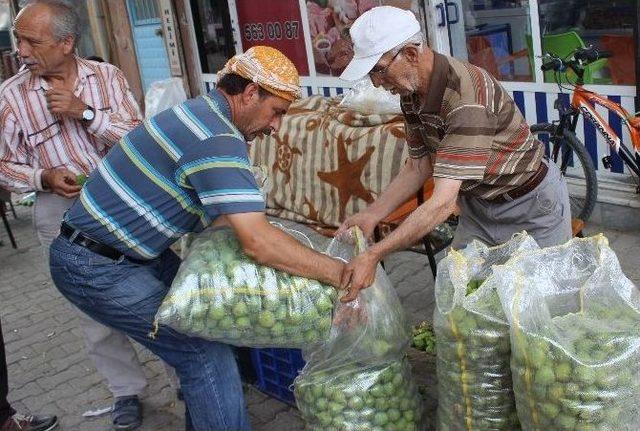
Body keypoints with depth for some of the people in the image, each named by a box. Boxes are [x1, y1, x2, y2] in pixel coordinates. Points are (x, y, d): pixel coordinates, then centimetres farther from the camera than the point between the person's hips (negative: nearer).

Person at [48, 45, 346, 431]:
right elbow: (258, 243, -32)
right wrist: (339, 272, -26)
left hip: (127, 248, 10)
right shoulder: (219, 139, -25)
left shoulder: (203, 112, 7)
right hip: (94, 266, -10)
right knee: (205, 352, -10)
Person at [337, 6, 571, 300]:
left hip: (531, 206, -7)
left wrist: (373, 255, -42)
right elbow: (419, 166, 3)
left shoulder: (467, 97, -36)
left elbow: (443, 202, -40)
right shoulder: (412, 92, -9)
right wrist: (372, 214, -10)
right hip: (479, 203, 7)